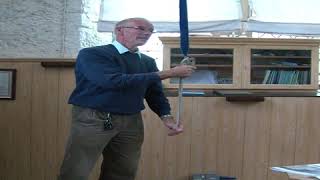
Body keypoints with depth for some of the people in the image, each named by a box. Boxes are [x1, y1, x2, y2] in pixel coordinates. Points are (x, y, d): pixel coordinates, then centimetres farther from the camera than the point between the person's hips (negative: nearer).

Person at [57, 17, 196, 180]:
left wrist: (166, 117, -9)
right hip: (93, 119, -5)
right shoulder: (92, 54, -9)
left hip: (132, 122, 6)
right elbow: (114, 81, -23)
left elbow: (155, 93, 15)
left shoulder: (148, 62, 11)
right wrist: (167, 74, -20)